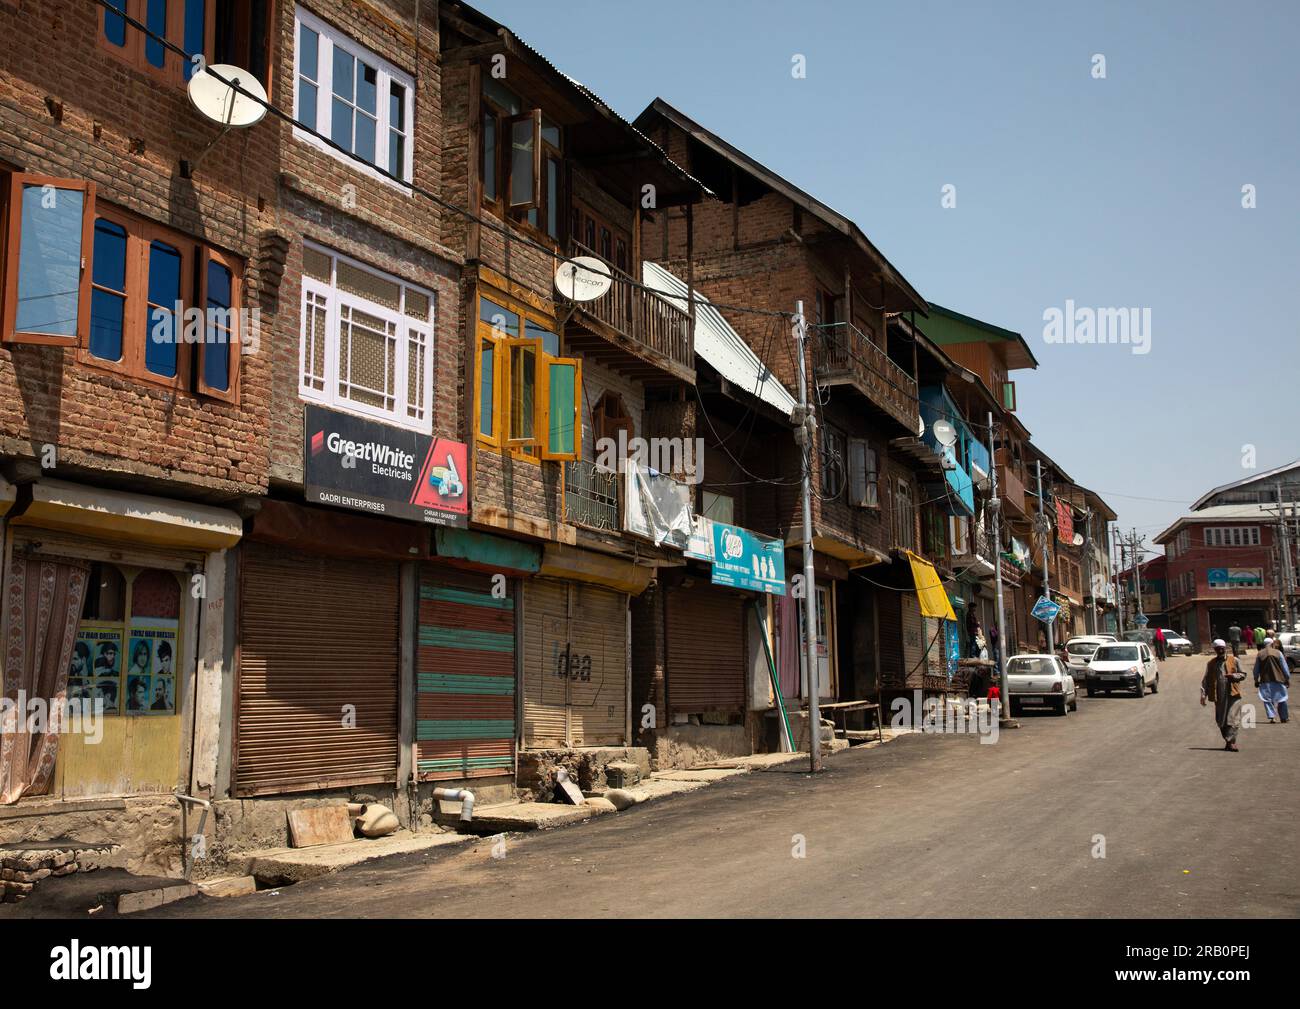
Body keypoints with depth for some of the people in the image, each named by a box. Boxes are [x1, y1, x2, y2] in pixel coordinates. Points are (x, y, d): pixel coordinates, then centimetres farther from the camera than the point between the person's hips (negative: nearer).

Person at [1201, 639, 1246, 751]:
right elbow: (1205, 680, 9)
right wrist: (1203, 694, -1)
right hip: (1219, 696, 3)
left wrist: (1234, 676, -12)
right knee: (1220, 720, 7)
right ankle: (1228, 740, 21)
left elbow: (1243, 674, 10)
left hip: (1233, 694, -3)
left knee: (1231, 719, -12)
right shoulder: (1211, 663, 12)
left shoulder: (1234, 660, 7)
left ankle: (1231, 742, -13)